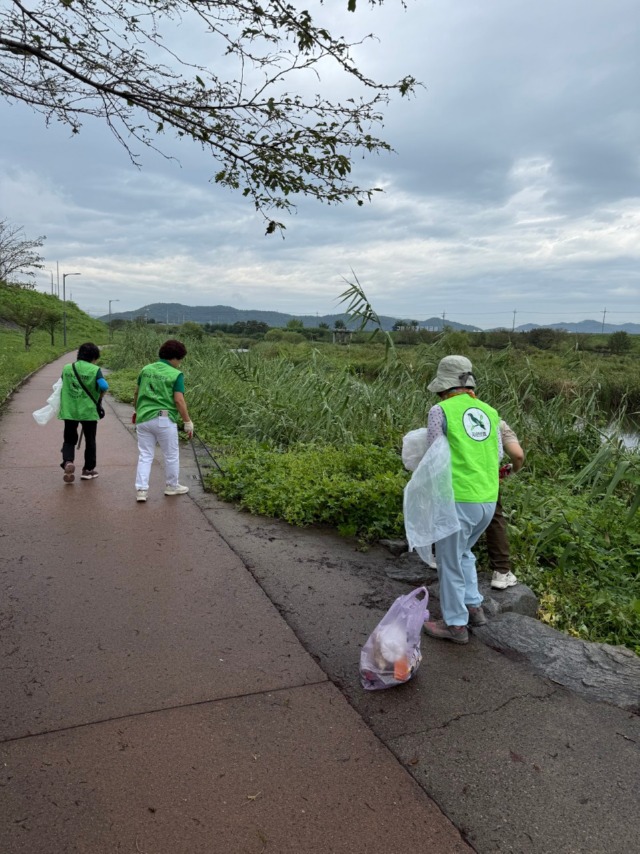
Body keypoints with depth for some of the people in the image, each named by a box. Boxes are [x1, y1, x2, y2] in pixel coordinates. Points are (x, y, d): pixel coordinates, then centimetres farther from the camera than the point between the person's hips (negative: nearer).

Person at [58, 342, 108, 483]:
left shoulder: (66, 368, 3)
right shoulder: (95, 370, -9)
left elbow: (63, 386, 12)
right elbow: (104, 386, -20)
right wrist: (99, 397, 0)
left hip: (69, 411, 3)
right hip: (89, 410, -2)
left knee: (69, 440, 15)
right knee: (90, 441, 14)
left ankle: (67, 462, -10)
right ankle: (88, 470, 21)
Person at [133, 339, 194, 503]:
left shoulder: (146, 369, 9)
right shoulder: (176, 374, -8)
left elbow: (136, 394, 16)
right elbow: (179, 401, -13)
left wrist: (136, 410, 32)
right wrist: (188, 422, -6)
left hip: (143, 418, 5)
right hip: (164, 420, -5)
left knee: (145, 455, 12)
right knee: (171, 455, 14)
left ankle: (141, 489, 6)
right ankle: (171, 486, 27)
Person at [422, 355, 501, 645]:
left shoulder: (440, 411, -7)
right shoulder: (489, 412, 10)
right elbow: (496, 456, 16)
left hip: (457, 500, -6)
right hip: (487, 500, 7)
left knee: (449, 561, 10)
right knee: (461, 552, 28)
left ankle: (455, 624, 21)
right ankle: (473, 607, 32)